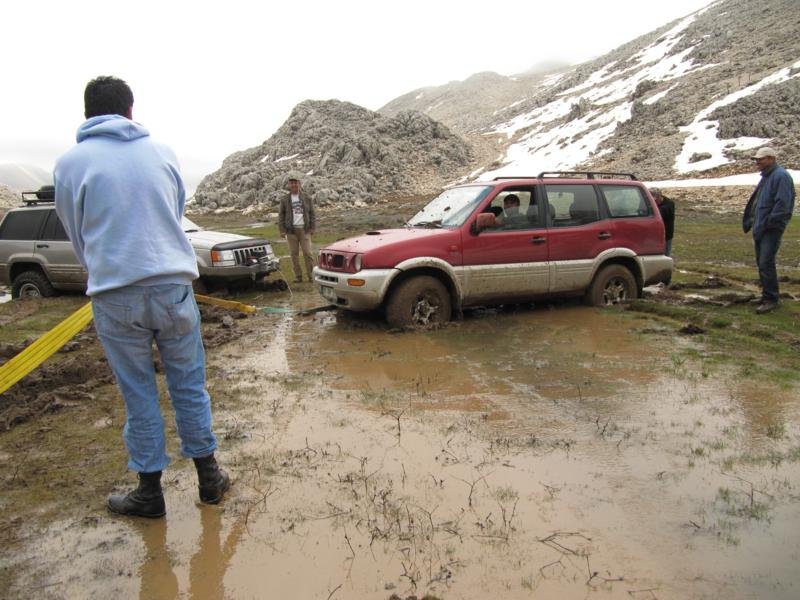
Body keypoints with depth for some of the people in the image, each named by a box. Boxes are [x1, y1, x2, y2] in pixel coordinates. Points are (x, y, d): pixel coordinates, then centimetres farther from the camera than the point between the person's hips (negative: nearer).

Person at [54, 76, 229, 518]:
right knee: (189, 385, 13)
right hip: (173, 284, 2)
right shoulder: (161, 153, 6)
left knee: (138, 394, 10)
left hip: (115, 295, -1)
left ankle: (150, 491, 21)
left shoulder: (70, 162, 0)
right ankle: (208, 477, 24)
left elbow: (76, 233, 10)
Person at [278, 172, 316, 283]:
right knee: (294, 254, 2)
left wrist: (312, 228, 2)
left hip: (304, 229, -1)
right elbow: (281, 216, 8)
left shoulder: (307, 198, 6)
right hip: (291, 231, 1)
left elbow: (312, 214, 8)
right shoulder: (285, 199, 7)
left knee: (307, 253, -5)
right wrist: (282, 231, 1)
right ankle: (298, 276, 9)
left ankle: (311, 275, 2)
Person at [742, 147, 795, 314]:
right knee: (761, 262, 14)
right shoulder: (766, 176, 18)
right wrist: (751, 222, 15)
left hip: (772, 229, -10)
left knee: (766, 263, -12)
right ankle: (769, 294, 24)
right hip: (760, 228, 10)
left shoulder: (781, 176, -14)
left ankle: (770, 299, -5)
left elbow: (782, 204, -21)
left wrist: (769, 222, -20)